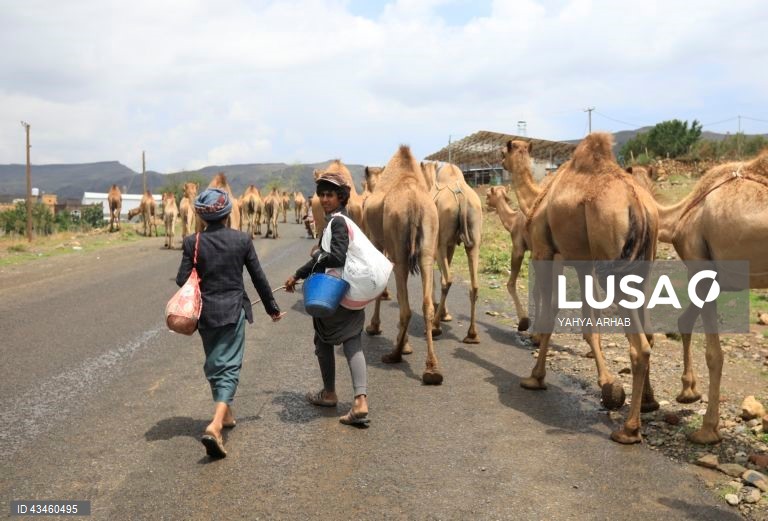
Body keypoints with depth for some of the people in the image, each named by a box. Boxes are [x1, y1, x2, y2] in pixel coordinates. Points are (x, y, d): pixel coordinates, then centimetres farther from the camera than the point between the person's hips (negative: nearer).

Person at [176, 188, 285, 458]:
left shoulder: (192, 242, -5)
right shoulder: (242, 239, -5)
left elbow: (182, 280, -6)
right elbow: (258, 277, 0)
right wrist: (272, 307, 11)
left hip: (206, 313, 2)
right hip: (234, 311, -2)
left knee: (214, 365, 19)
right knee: (229, 366, -2)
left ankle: (225, 413, 36)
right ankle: (215, 425, -19)